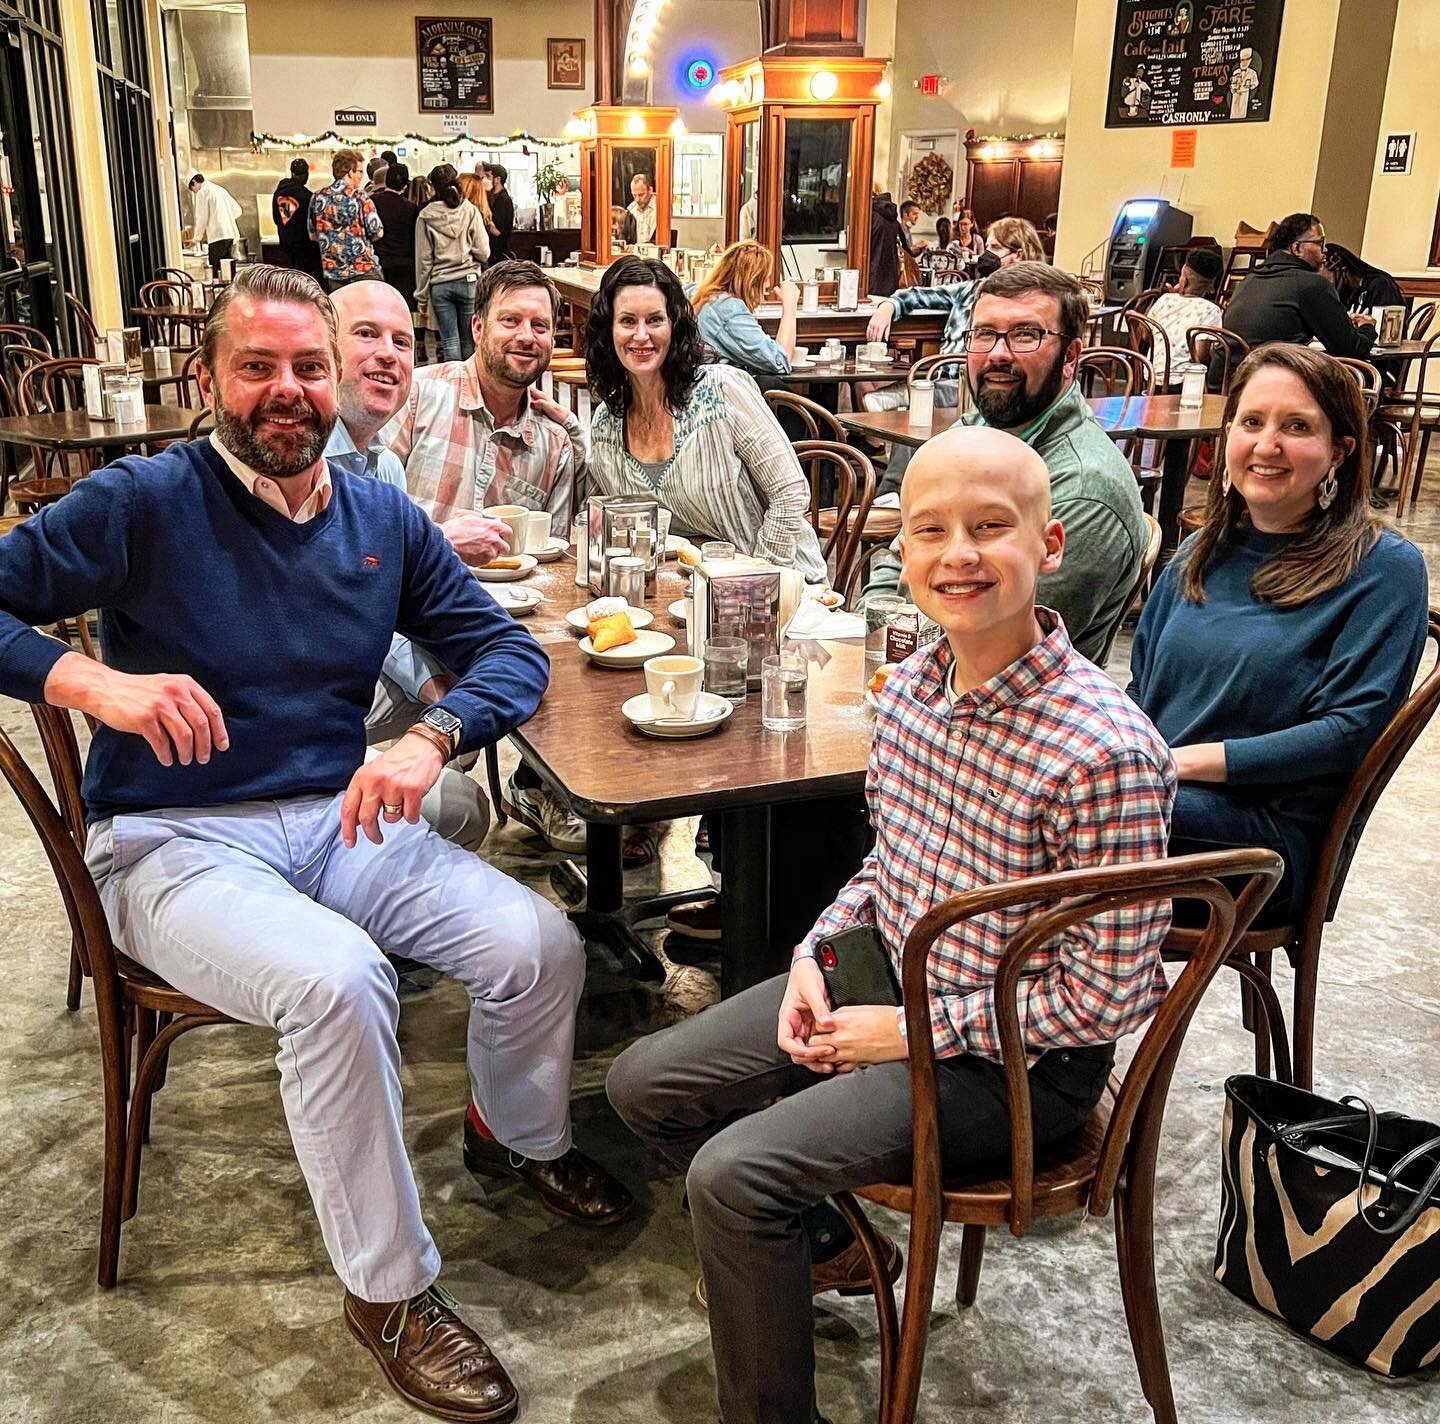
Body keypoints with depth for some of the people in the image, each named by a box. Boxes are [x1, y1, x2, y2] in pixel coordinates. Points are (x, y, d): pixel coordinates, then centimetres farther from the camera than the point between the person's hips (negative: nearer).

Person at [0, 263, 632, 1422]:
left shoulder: (385, 520, 6)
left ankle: (521, 1137, 21)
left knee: (540, 945, -14)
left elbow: (510, 649, 5)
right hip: (173, 840, -4)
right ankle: (390, 1290, -9)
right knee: (336, 979, -33)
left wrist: (430, 740, -14)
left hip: (340, 818, 5)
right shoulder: (145, 503, -7)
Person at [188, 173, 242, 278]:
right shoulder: (220, 189, 19)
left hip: (217, 235, -8)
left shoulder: (202, 193, -3)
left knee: (216, 271, -7)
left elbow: (202, 217, -6)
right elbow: (237, 210, 20)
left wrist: (197, 238, 5)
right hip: (231, 234, 8)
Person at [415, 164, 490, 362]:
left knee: (450, 342, 1)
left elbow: (423, 258, 1)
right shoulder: (471, 211, -3)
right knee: (469, 341, 9)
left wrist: (422, 295, 7)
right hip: (468, 281, 0)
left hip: (439, 284, 0)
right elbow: (483, 251, -4)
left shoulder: (426, 217, -1)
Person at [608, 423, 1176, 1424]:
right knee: (644, 1085, 8)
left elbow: (1112, 994, -22)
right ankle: (827, 1245, 31)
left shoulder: (1105, 754, -28)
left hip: (1013, 1058, -7)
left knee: (734, 1174, -21)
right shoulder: (909, 687, -4)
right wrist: (818, 954, -4)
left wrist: (914, 1031, -17)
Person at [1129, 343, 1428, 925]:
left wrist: (1188, 759, -15)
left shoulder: (1384, 568, -2)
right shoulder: (1202, 552, 16)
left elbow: (1351, 729, -10)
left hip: (1269, 832, -5)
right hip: (1154, 796, 5)